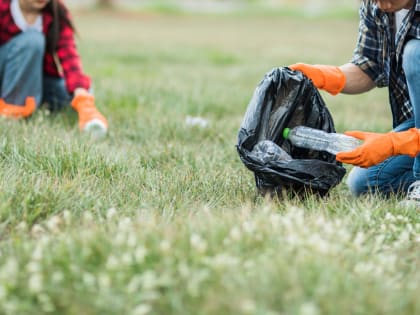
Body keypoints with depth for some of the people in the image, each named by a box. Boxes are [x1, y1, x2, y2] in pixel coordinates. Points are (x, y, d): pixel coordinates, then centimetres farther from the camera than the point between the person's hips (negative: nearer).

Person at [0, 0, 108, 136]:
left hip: (38, 79, 4)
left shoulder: (57, 12, -12)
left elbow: (68, 55, -25)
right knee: (31, 39, -27)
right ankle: (12, 103, -20)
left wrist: (82, 96, -41)